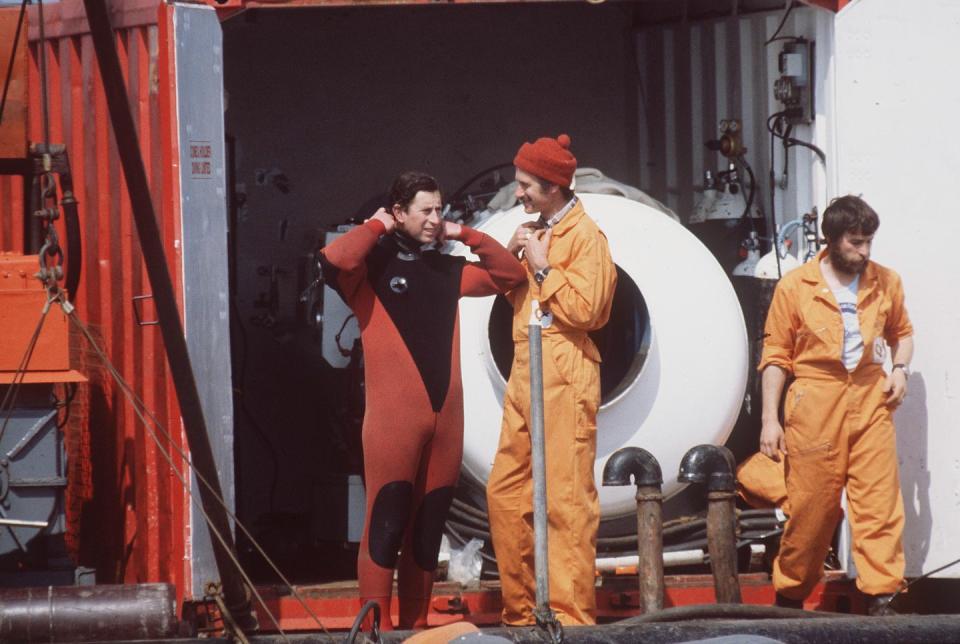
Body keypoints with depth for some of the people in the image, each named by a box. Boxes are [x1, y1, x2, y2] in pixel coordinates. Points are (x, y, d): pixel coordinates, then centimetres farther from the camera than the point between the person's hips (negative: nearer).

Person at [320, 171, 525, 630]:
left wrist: (464, 235, 12)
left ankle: (416, 624, 13)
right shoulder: (373, 264, 1)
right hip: (393, 415, -6)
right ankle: (375, 626, -9)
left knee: (428, 526, 8)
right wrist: (376, 228, -5)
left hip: (445, 416, 6)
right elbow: (333, 260, -20)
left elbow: (510, 274, 19)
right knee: (387, 521, -9)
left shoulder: (446, 270, 17)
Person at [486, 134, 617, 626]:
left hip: (564, 378, -9)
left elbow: (586, 309, -16)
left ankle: (571, 612, -10)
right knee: (505, 491, 8)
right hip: (525, 376, 9)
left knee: (565, 497, -10)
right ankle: (521, 606, 14)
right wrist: (512, 259, 8)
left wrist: (543, 267, -12)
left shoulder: (585, 236, -7)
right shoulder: (537, 231, 19)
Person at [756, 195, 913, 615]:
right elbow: (775, 355, 2)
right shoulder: (795, 287, 0)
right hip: (815, 403, -2)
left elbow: (901, 332, 25)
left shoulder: (885, 283, 9)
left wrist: (900, 368, 4)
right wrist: (770, 418, -3)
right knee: (810, 506, 1)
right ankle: (789, 598, 16)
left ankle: (881, 599, -11)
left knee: (880, 500, -9)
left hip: (870, 400, 2)